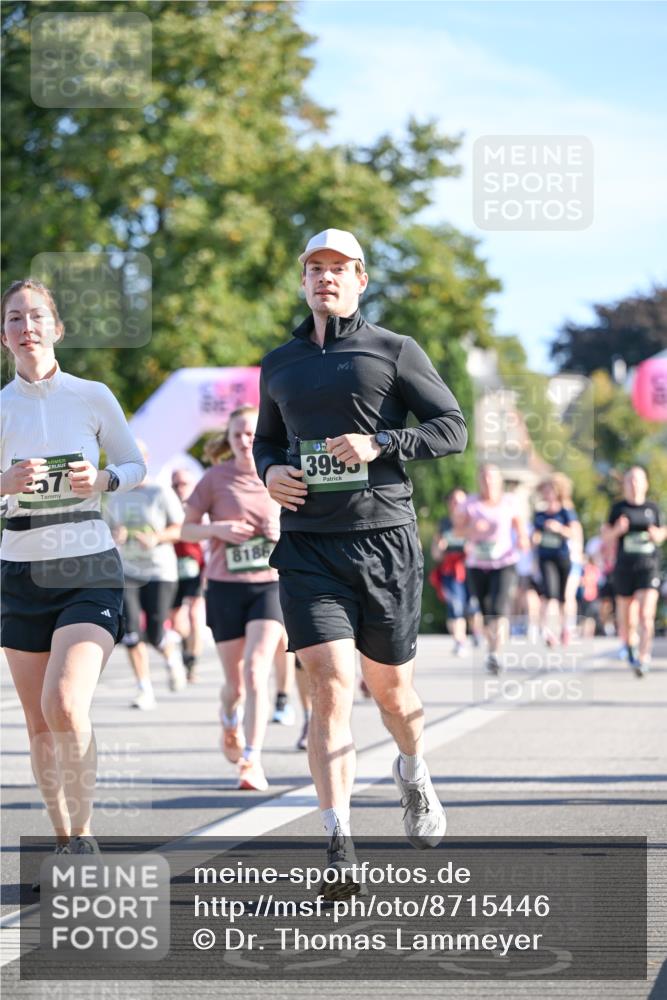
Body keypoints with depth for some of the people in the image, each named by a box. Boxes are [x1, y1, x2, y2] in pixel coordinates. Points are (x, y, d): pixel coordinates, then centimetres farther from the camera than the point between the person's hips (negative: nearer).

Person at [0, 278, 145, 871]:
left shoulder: (92, 397, 0)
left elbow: (135, 465, 9)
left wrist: (103, 480, -11)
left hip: (90, 570, -3)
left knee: (65, 705, -21)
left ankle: (83, 835, -5)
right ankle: (63, 844, 19)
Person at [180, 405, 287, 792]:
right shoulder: (216, 477, 0)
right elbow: (187, 529, 4)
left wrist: (283, 531, -7)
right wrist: (217, 529, -15)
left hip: (269, 585, 0)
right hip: (225, 586, 0)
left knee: (256, 670, -17)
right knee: (235, 682, 7)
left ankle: (253, 759, -16)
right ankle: (230, 721, 43)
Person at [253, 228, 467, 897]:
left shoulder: (394, 352, 4)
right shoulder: (279, 366, 16)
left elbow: (451, 427, 0)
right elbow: (267, 438, 28)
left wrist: (379, 444, -14)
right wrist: (269, 470, 5)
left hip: (385, 539, -1)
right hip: (307, 546, 1)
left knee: (391, 689, 10)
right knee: (330, 687, -14)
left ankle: (413, 778, 45)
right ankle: (339, 852, -18)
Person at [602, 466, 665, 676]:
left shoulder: (652, 508, 6)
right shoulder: (619, 508, 3)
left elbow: (660, 534, 17)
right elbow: (605, 535, 5)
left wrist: (657, 535, -5)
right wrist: (617, 530, -15)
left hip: (649, 566, -1)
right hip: (624, 567, 1)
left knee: (646, 615, -16)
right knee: (626, 618, 10)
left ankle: (643, 659, -19)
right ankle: (630, 645, 40)